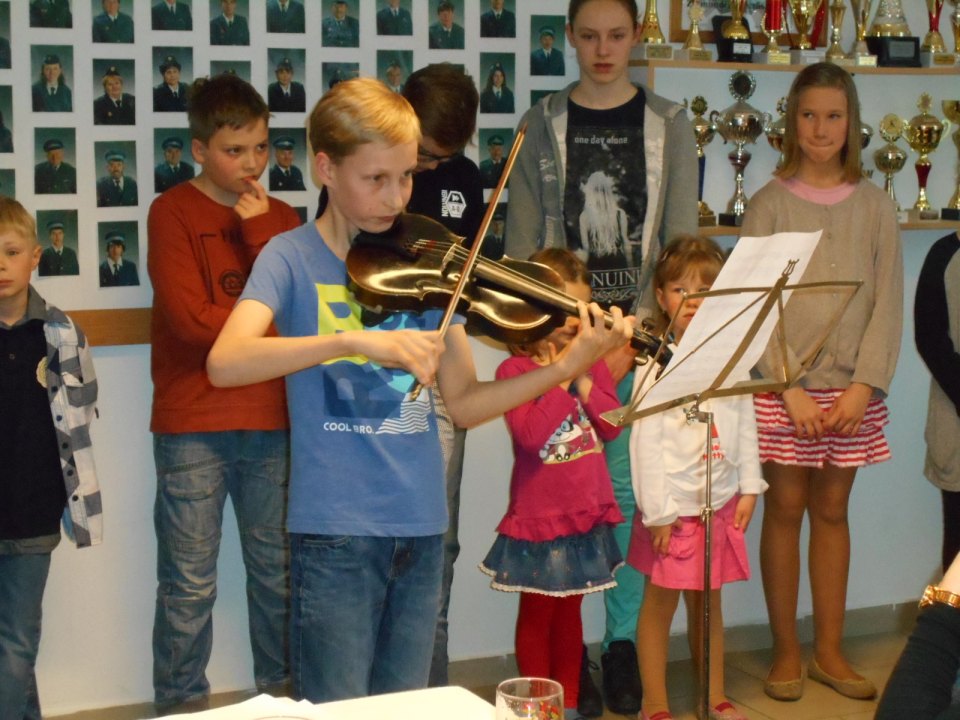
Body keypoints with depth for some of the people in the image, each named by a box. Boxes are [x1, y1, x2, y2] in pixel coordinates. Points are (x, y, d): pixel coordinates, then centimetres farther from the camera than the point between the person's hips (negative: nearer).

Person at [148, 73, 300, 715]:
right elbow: (190, 317, -13)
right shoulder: (173, 212, -2)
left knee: (278, 573, 12)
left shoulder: (281, 217, 13)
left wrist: (259, 232, -7)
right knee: (190, 584, 1)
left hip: (271, 423, 4)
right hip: (192, 427, -4)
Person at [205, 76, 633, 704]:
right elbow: (225, 363, -24)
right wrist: (352, 341, -34)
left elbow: (463, 403, 4)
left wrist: (568, 367, -9)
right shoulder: (293, 258, -5)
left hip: (420, 527, 4)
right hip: (336, 530, -4)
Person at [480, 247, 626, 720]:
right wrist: (561, 377, -20)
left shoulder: (591, 361, 5)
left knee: (570, 613, 15)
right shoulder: (514, 369, -10)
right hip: (539, 513, -5)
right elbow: (531, 434, -22)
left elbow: (612, 425, -3)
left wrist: (583, 378, -14)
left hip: (587, 510, 5)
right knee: (537, 615, 8)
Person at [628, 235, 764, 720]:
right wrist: (657, 511, -13)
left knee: (708, 602, 15)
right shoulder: (655, 365, -10)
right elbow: (645, 441, -11)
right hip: (674, 507, -4)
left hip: (720, 503, 4)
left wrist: (749, 487, 3)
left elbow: (745, 426, 7)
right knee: (660, 603, 5)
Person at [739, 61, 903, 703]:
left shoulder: (875, 206, 5)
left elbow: (888, 304, 2)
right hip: (784, 386, -2)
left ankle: (829, 651, 19)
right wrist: (792, 388, -12)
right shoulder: (769, 204, -1)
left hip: (852, 389, 2)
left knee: (832, 511, 10)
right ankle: (786, 652, 14)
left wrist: (865, 385, -8)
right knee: (786, 509, 3)